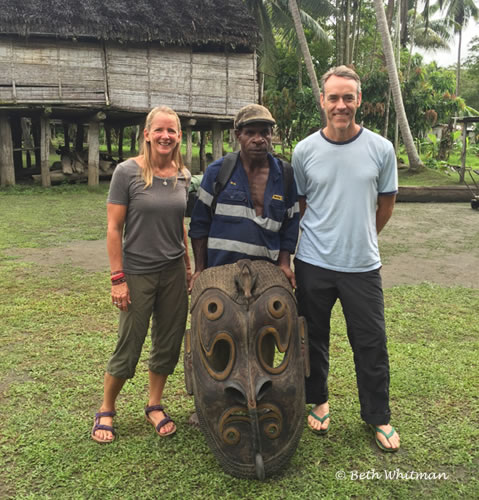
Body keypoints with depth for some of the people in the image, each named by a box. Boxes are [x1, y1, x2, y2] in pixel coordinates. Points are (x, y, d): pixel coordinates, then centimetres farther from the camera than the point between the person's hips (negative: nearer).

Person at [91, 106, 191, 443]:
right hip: (138, 273, -4)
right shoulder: (128, 172, -9)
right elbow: (114, 228, -10)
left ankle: (155, 406, 32)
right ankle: (106, 411, 27)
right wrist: (118, 278, -13)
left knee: (169, 344, 11)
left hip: (174, 274, 5)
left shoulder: (183, 176, 4)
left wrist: (188, 268, 13)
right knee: (128, 348, 4)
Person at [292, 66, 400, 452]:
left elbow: (386, 203, 9)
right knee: (314, 339, 14)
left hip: (363, 265, 0)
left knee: (372, 344, 8)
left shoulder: (381, 149, -3)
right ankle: (318, 401, 37)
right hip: (314, 264, 1)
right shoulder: (305, 151, -3)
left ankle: (378, 416, 27)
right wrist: (322, 237, 10)